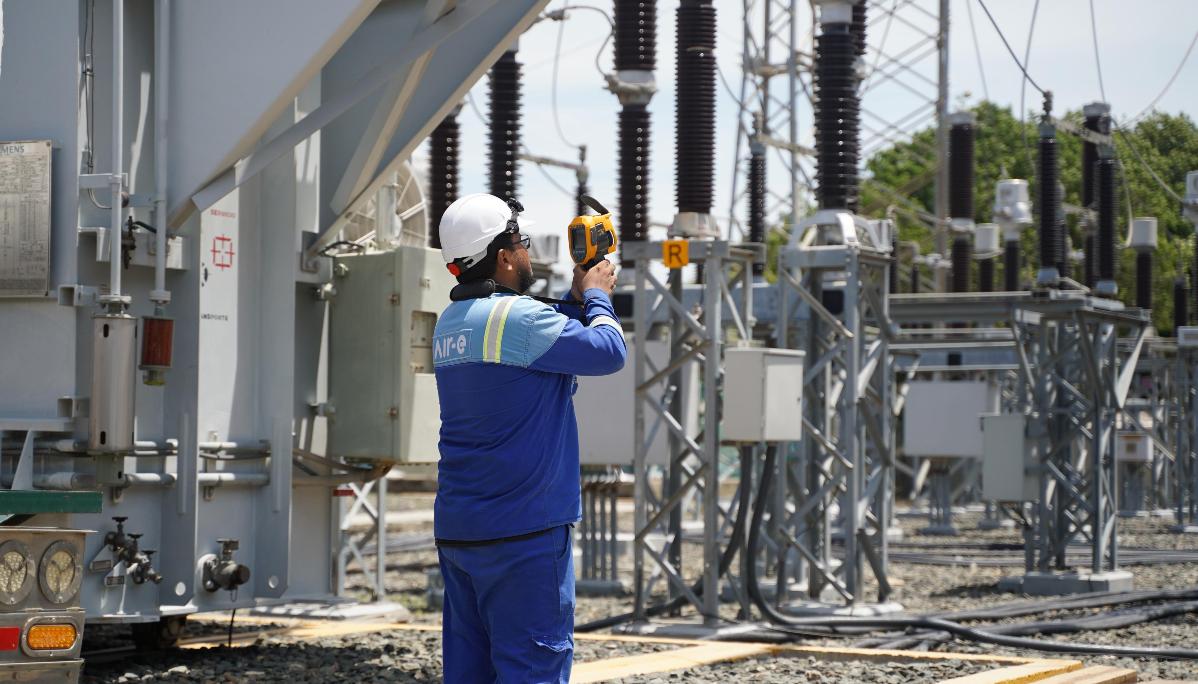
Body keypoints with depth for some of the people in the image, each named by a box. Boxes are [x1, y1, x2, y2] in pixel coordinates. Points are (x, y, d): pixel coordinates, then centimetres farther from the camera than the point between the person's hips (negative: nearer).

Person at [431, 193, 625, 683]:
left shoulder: (450, 323, 13)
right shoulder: (516, 316, -15)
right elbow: (609, 351, -11)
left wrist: (577, 300, 16)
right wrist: (596, 296, 6)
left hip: (457, 530, 9)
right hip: (522, 531, -9)